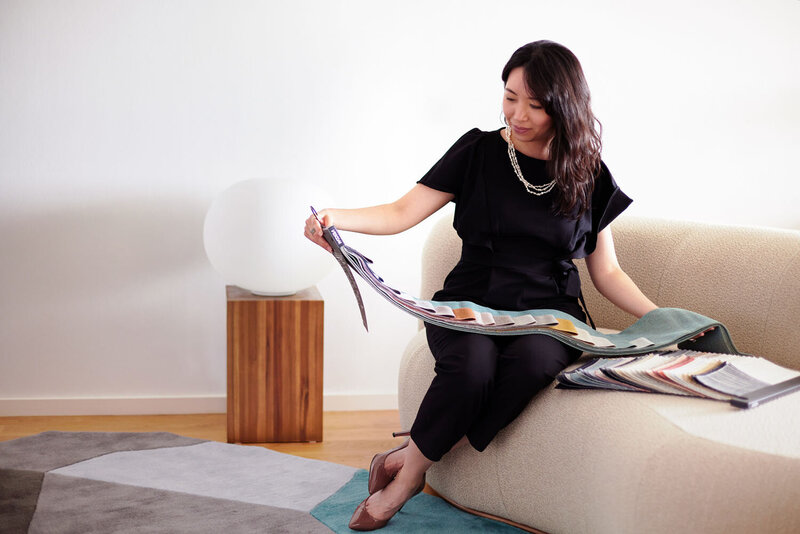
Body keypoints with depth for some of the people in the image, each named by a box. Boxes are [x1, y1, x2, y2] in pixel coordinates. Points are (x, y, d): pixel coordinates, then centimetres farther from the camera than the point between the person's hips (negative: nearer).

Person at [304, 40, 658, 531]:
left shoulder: (589, 176, 7)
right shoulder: (479, 152, 4)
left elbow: (607, 272, 13)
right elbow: (403, 213, -2)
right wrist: (335, 218, -19)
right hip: (472, 306, -1)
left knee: (533, 361, -35)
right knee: (471, 366, -37)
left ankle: (407, 468, -21)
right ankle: (408, 470, -14)